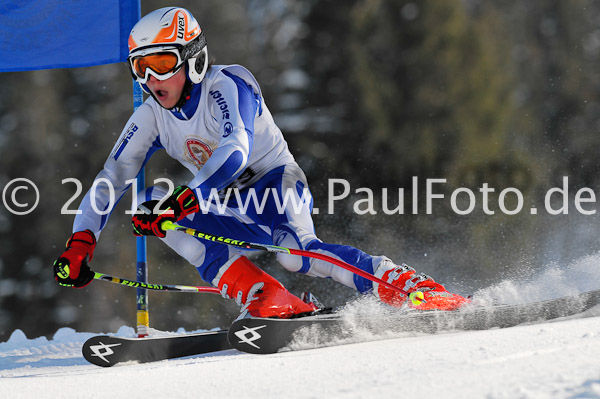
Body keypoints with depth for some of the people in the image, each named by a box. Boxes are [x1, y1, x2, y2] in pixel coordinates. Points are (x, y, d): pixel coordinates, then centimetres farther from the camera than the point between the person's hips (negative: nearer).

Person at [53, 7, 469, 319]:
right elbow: (111, 180, -3)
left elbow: (235, 153, -35)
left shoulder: (225, 86, -19)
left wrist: (184, 201, -48)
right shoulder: (150, 118, -1)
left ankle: (416, 289, -35)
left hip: (277, 183, -6)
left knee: (294, 251, -38)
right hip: (229, 208, 7)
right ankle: (269, 301, -30)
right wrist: (80, 244, -17)